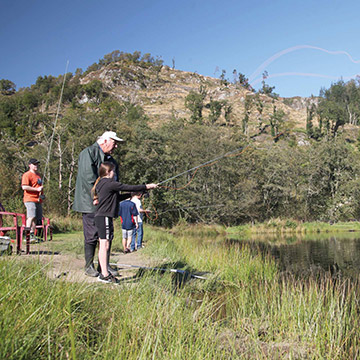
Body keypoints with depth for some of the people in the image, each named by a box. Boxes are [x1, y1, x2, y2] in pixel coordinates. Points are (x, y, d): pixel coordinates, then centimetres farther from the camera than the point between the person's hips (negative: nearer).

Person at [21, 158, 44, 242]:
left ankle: (32, 235, 13)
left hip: (38, 200, 8)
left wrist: (42, 194, 18)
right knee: (31, 217, -19)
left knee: (36, 218, 7)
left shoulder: (38, 175, 23)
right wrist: (37, 189, -16)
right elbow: (24, 187, -16)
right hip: (30, 199, -8)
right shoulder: (27, 175, -4)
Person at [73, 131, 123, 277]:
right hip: (90, 204, -8)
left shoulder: (111, 159, 21)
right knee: (92, 235, -3)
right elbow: (88, 176, -16)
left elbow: (115, 181, 22)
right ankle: (89, 266, 9)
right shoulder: (89, 153, -5)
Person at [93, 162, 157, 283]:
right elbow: (128, 187, -11)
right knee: (104, 245, -10)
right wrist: (147, 186, -3)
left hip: (100, 217, 10)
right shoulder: (110, 184, -11)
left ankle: (104, 272, 15)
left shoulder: (101, 184, 18)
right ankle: (105, 274, -10)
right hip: (104, 217, -10)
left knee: (103, 245, 11)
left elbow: (118, 197, 24)